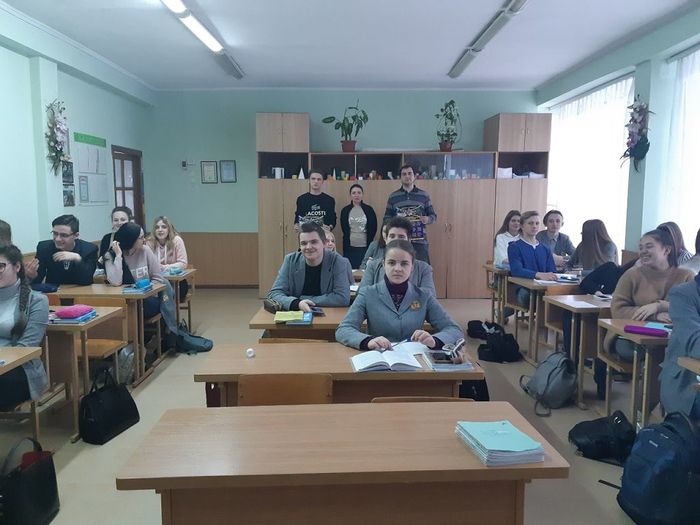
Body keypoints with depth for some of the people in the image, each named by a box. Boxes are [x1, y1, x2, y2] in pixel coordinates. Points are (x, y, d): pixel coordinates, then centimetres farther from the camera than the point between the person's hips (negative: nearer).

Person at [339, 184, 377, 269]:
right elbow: (344, 229, 7)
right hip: (349, 247, 1)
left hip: (365, 247, 0)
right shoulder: (345, 211, 5)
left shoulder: (369, 210, 3)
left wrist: (369, 241, 1)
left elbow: (373, 228, 5)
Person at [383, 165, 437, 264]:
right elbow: (386, 218, 10)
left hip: (420, 241, 0)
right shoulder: (393, 197, 10)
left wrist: (428, 219, -11)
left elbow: (433, 215, 12)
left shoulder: (424, 196, 9)